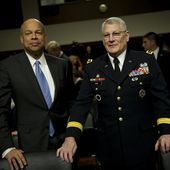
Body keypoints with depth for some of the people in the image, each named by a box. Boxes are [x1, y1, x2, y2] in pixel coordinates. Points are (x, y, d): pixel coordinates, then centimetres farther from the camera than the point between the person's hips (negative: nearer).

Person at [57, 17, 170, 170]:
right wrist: (71, 137, -17)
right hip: (109, 146, 2)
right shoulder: (93, 68, 3)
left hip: (142, 144, -1)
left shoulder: (146, 61, 0)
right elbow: (82, 104, -3)